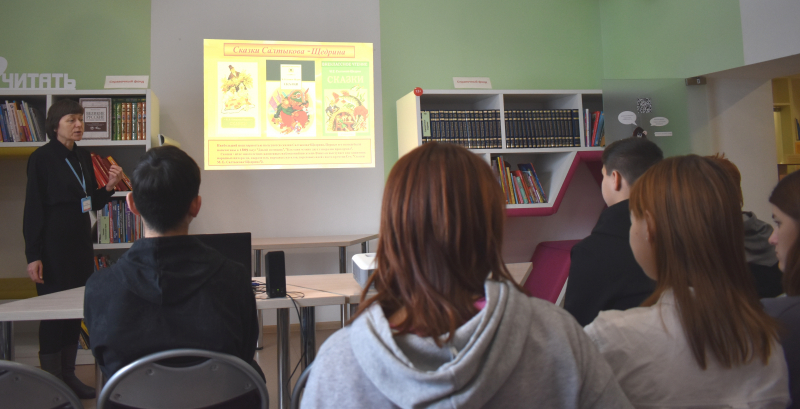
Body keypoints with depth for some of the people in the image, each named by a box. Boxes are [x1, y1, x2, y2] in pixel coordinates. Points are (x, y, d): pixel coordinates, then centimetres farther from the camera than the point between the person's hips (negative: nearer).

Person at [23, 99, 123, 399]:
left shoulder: (83, 158, 11)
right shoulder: (42, 158, -8)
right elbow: (33, 208, -10)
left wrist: (109, 187, -5)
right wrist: (33, 255, -13)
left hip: (80, 242, 7)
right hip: (53, 244, -6)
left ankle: (68, 376, 22)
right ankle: (51, 380, 12)